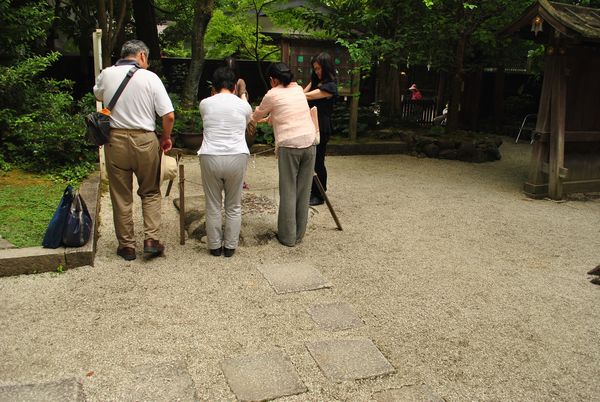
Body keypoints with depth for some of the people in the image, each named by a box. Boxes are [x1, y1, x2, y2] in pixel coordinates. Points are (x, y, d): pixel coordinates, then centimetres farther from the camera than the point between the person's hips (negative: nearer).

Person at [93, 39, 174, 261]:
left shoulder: (106, 74, 2)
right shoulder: (150, 78, -5)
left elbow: (98, 95, 25)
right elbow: (169, 116, -9)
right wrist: (166, 137, 7)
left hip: (115, 140, 2)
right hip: (145, 141, -1)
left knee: (121, 196, 11)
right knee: (150, 192, 15)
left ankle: (126, 245, 18)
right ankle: (151, 239, 7)